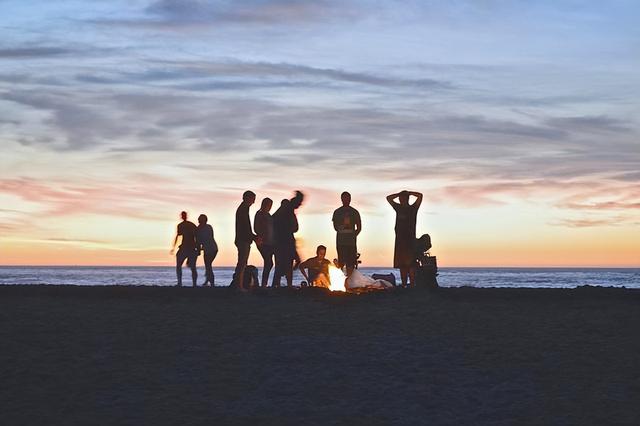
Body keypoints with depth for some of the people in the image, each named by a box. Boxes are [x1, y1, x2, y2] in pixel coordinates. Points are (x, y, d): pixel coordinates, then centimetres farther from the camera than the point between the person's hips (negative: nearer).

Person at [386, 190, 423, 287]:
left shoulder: (413, 208, 5)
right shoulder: (399, 208, 16)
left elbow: (420, 196, -4)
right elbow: (389, 198, 23)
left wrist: (408, 193, 6)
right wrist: (399, 194, 15)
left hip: (410, 240, -5)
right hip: (400, 240, 5)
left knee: (410, 264, -12)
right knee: (402, 264, 3)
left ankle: (412, 285, -17)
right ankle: (404, 285, 4)